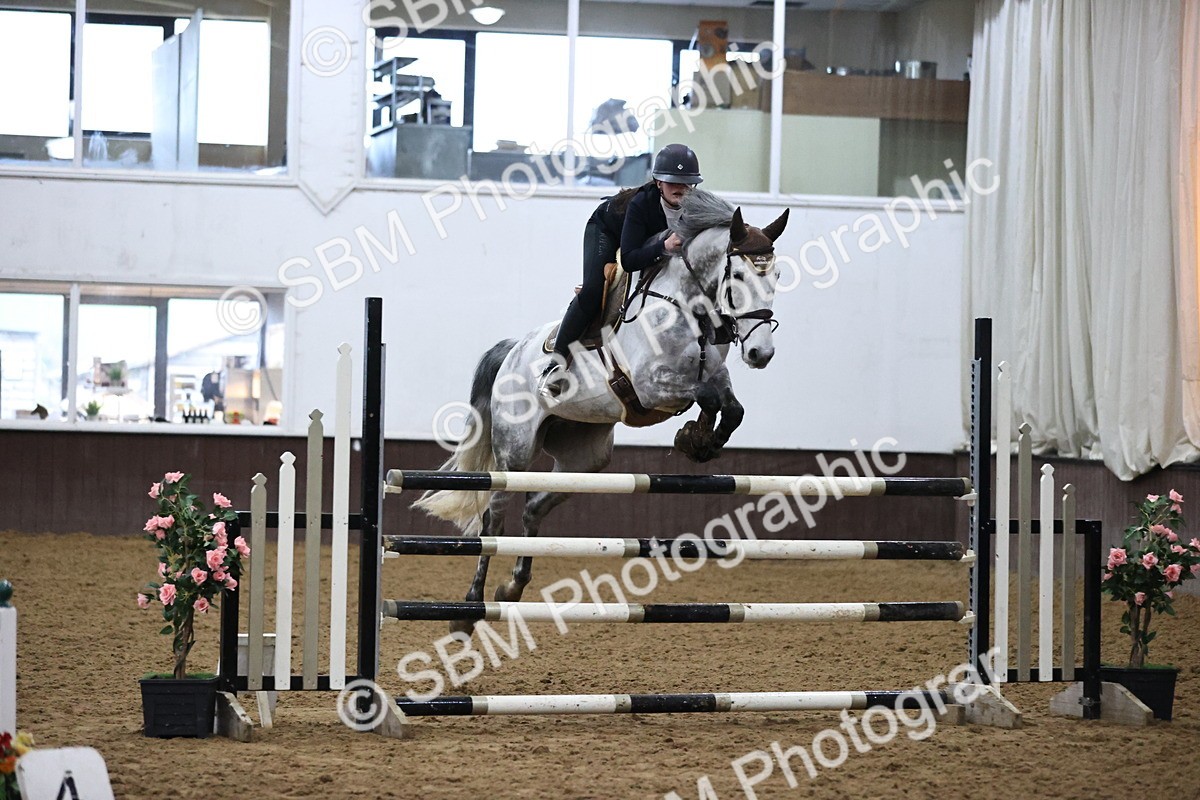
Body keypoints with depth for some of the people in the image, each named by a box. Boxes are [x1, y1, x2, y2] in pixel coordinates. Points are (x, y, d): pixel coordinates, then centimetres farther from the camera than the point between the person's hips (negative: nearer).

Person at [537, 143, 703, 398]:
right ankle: (556, 365, -23)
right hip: (606, 230, -7)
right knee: (592, 292, -24)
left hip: (649, 239, 7)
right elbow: (629, 261, -46)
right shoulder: (641, 203, -42)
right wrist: (663, 247, -60)